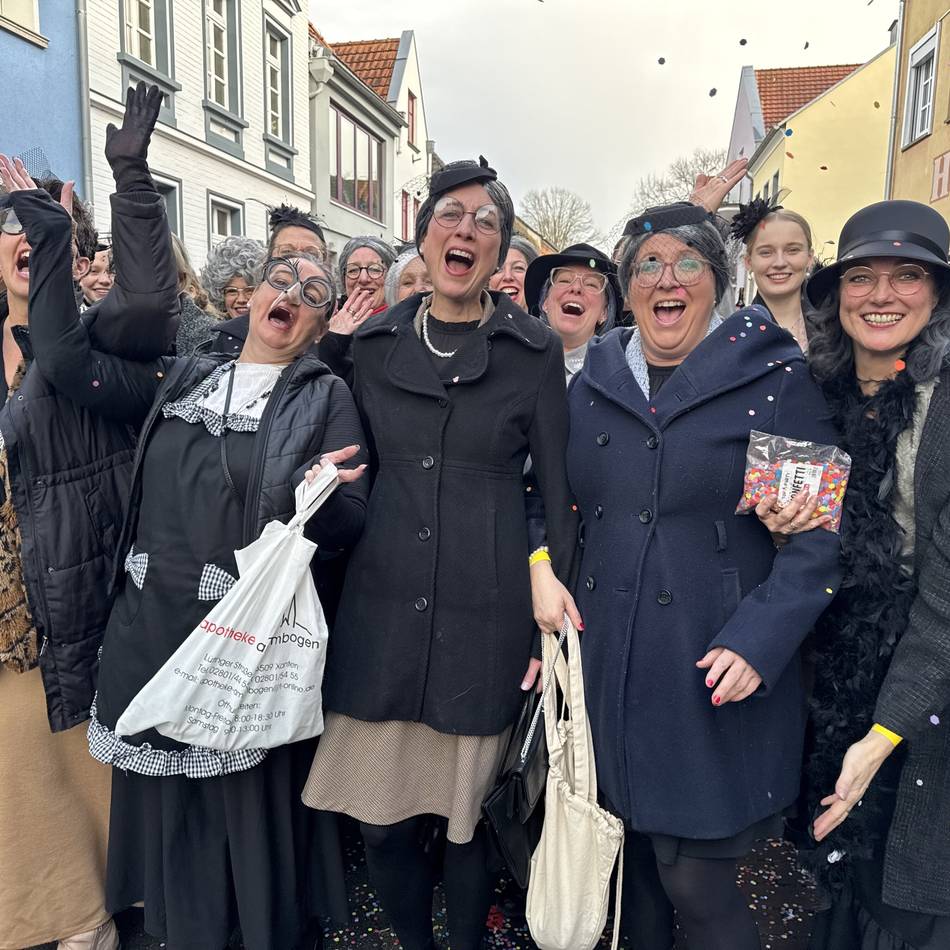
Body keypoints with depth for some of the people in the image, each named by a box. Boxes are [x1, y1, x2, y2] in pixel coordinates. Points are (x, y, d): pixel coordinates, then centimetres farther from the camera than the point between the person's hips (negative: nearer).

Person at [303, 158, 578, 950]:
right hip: (382, 608, 3)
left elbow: (558, 494, 0)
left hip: (485, 613, -2)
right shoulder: (373, 343, 6)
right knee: (383, 823, 9)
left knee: (466, 815, 10)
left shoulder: (535, 352, -2)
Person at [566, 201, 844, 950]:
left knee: (696, 882, 4)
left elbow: (821, 529, -8)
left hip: (716, 680, -4)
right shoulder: (592, 384, 8)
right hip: (608, 668, 4)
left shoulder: (774, 379, -5)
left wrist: (760, 638, -18)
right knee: (635, 870, 17)